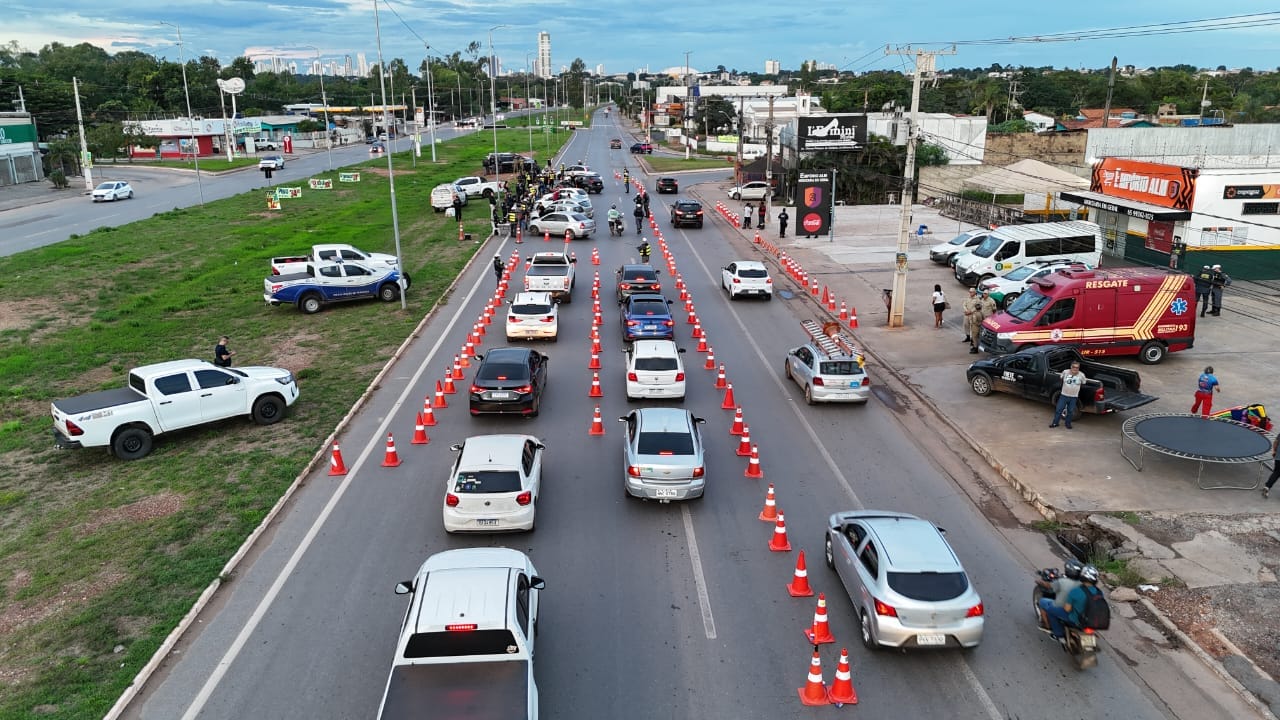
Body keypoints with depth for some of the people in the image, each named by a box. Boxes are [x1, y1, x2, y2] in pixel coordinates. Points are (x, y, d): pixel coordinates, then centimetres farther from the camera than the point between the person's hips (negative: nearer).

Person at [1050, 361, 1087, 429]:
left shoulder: (1081, 375, -10)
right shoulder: (1065, 372, -9)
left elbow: (1083, 385, 6)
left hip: (1074, 397, 0)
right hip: (1064, 395, 0)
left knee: (1070, 411, 11)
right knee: (1058, 409, 5)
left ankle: (1068, 424, 29)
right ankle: (1055, 423, 19)